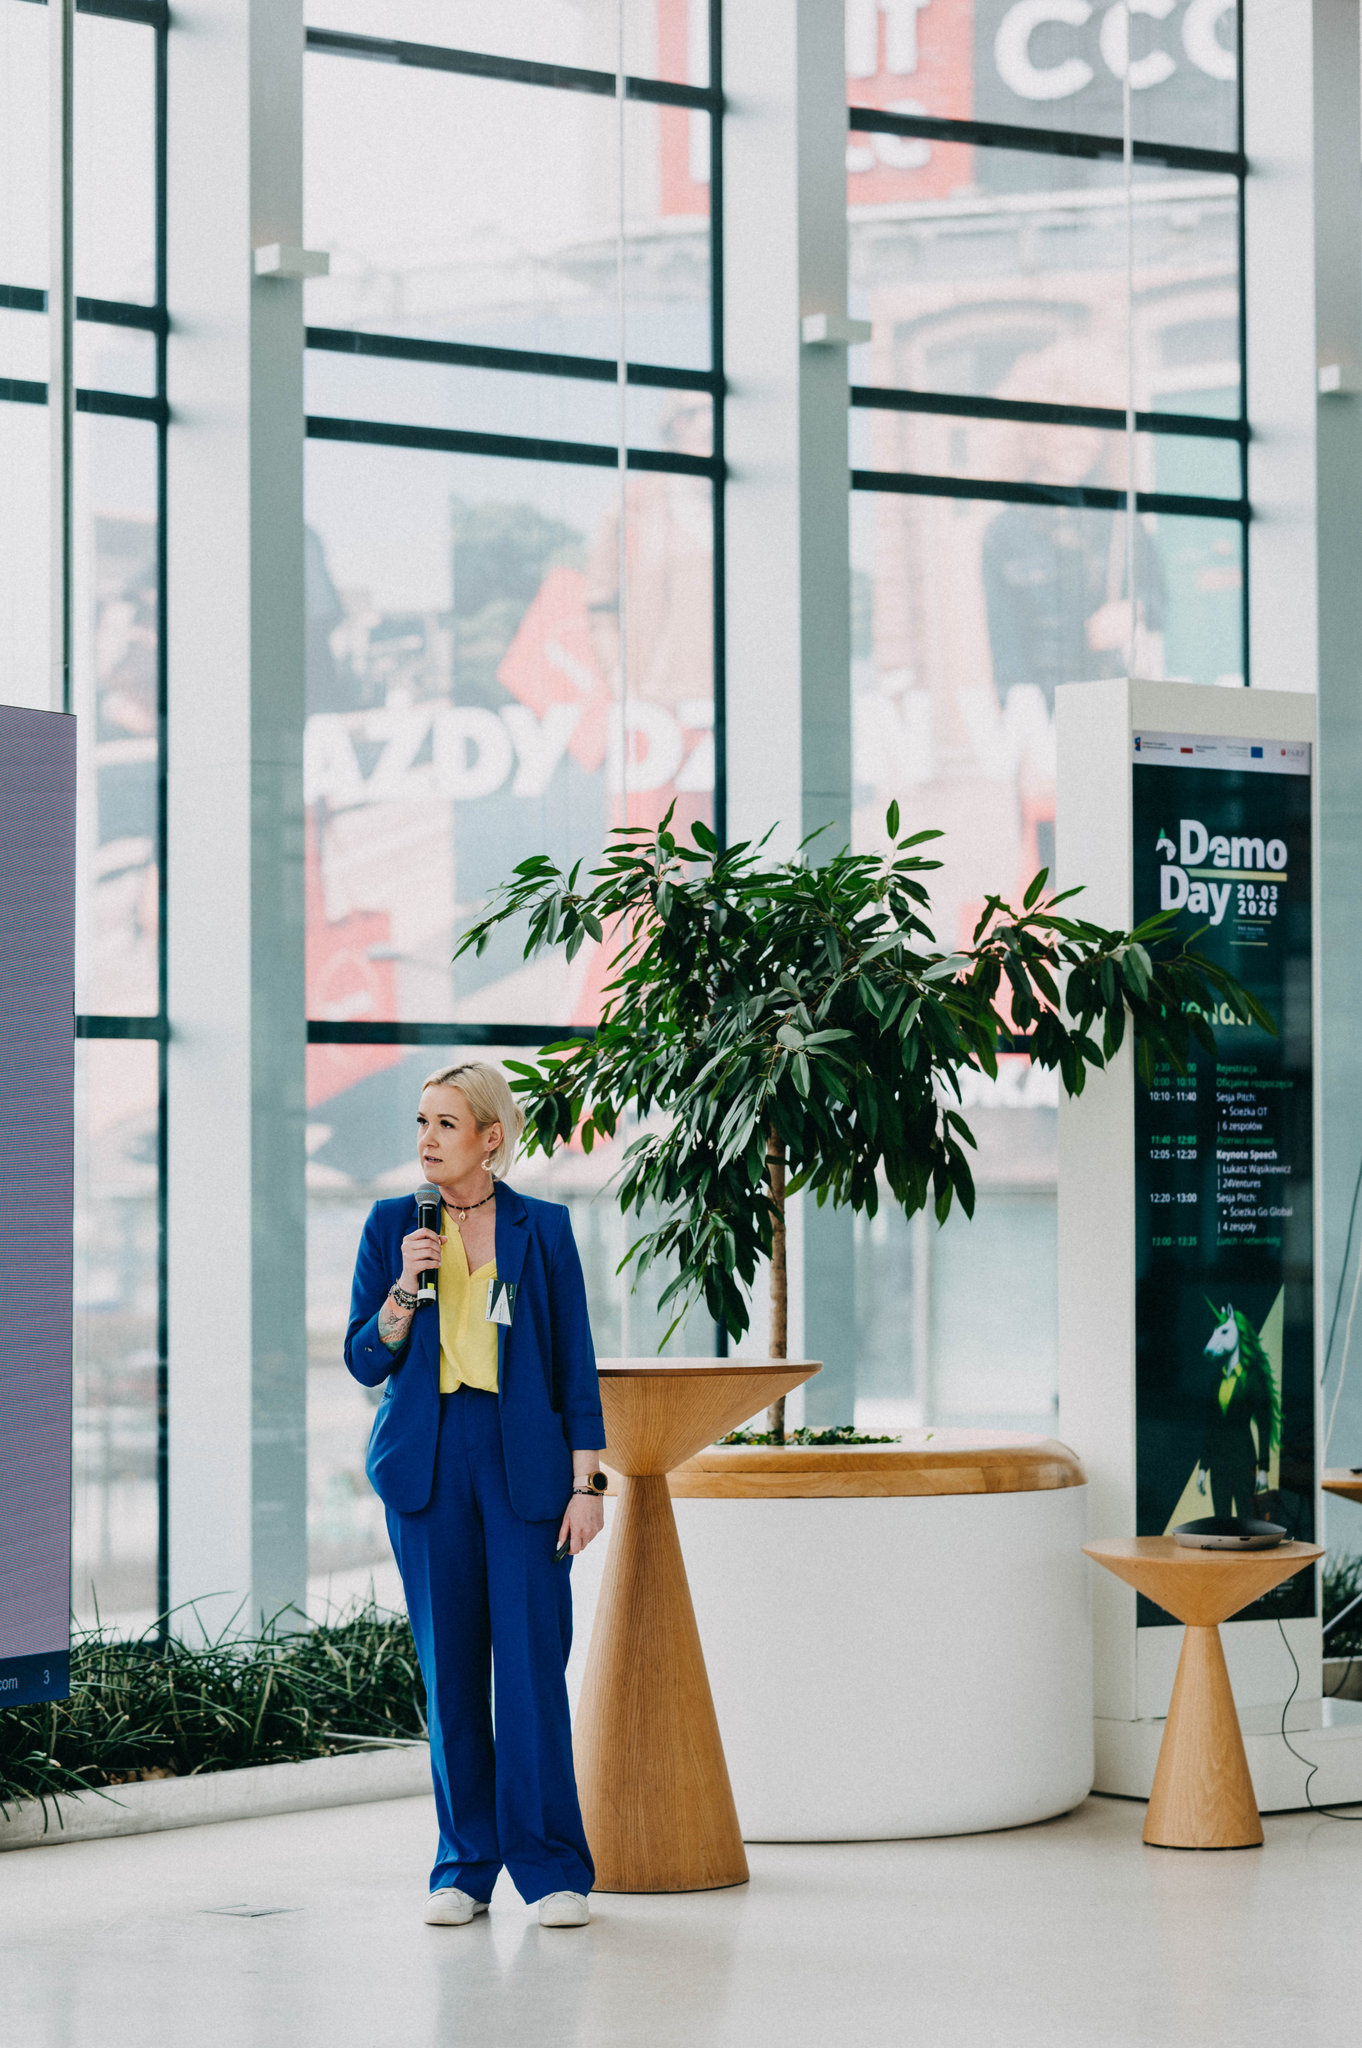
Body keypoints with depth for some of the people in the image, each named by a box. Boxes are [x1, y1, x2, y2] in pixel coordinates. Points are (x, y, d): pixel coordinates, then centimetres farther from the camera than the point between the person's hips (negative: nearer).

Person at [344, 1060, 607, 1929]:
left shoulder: (543, 1229, 4)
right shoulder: (393, 1226, 7)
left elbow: (576, 1365, 4)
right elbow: (365, 1361, 6)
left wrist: (587, 1482, -2)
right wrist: (405, 1287, -11)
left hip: (525, 1459, -2)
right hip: (428, 1462, 2)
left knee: (533, 1661, -6)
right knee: (450, 1665, 3)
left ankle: (553, 1869, 1)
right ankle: (464, 1867, 11)